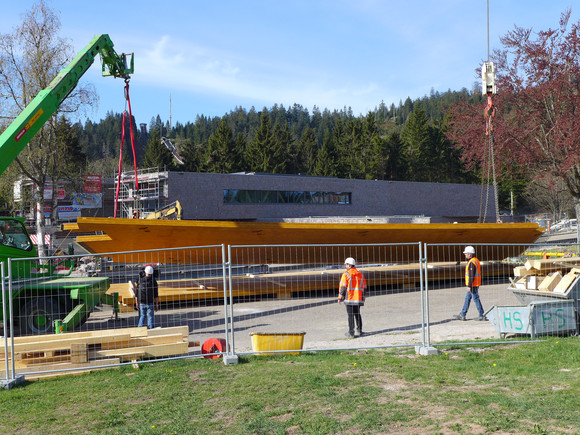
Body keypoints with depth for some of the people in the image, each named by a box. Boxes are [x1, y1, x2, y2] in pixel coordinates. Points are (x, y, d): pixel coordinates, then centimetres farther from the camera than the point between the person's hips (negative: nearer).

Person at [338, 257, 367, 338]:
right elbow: (364, 287, 13)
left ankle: (351, 333, -2)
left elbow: (342, 287, -10)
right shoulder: (361, 274, 9)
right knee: (357, 314, 16)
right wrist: (363, 298, 21)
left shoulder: (346, 275, -8)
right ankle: (359, 331, 20)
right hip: (358, 299, 5)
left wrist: (340, 297, -2)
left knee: (350, 315, -2)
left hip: (349, 299, -5)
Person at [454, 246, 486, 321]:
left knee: (476, 299, -2)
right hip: (476, 284, 10)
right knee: (467, 299, 14)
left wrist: (469, 286, -22)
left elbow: (471, 275, -24)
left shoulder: (472, 263, -20)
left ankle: (482, 315, 4)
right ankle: (462, 315, 18)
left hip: (472, 285, -10)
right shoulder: (476, 260, 13)